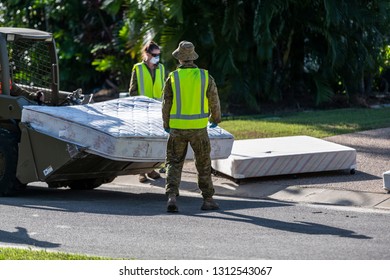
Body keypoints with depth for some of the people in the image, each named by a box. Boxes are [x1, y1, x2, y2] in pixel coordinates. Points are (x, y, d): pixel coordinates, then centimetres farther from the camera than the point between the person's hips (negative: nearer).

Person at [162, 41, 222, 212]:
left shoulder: (173, 78, -4)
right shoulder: (205, 77, -3)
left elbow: (166, 104, 0)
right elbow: (214, 101, 4)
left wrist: (166, 124, 16)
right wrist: (215, 119, 23)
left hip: (177, 127, 0)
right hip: (199, 127, 0)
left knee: (174, 163, 7)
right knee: (204, 164, 12)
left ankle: (172, 196, -10)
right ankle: (208, 200, 17)